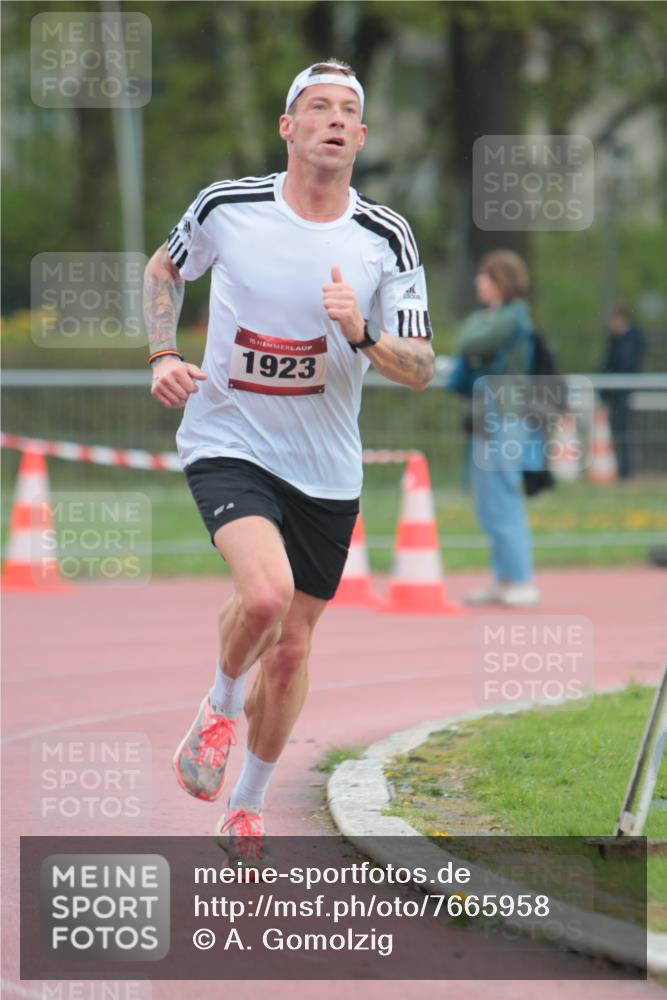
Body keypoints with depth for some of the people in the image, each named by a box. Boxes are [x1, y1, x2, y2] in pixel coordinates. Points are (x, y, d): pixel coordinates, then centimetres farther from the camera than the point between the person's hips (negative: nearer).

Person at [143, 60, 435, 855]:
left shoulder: (387, 240, -6)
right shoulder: (227, 207, -8)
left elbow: (420, 370, -4)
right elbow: (166, 267, 14)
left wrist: (360, 334, -24)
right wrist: (163, 356, -1)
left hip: (325, 469, 3)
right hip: (227, 442, -3)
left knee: (292, 647, 10)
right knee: (265, 593, -29)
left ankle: (247, 805, 31)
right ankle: (220, 704, 3)